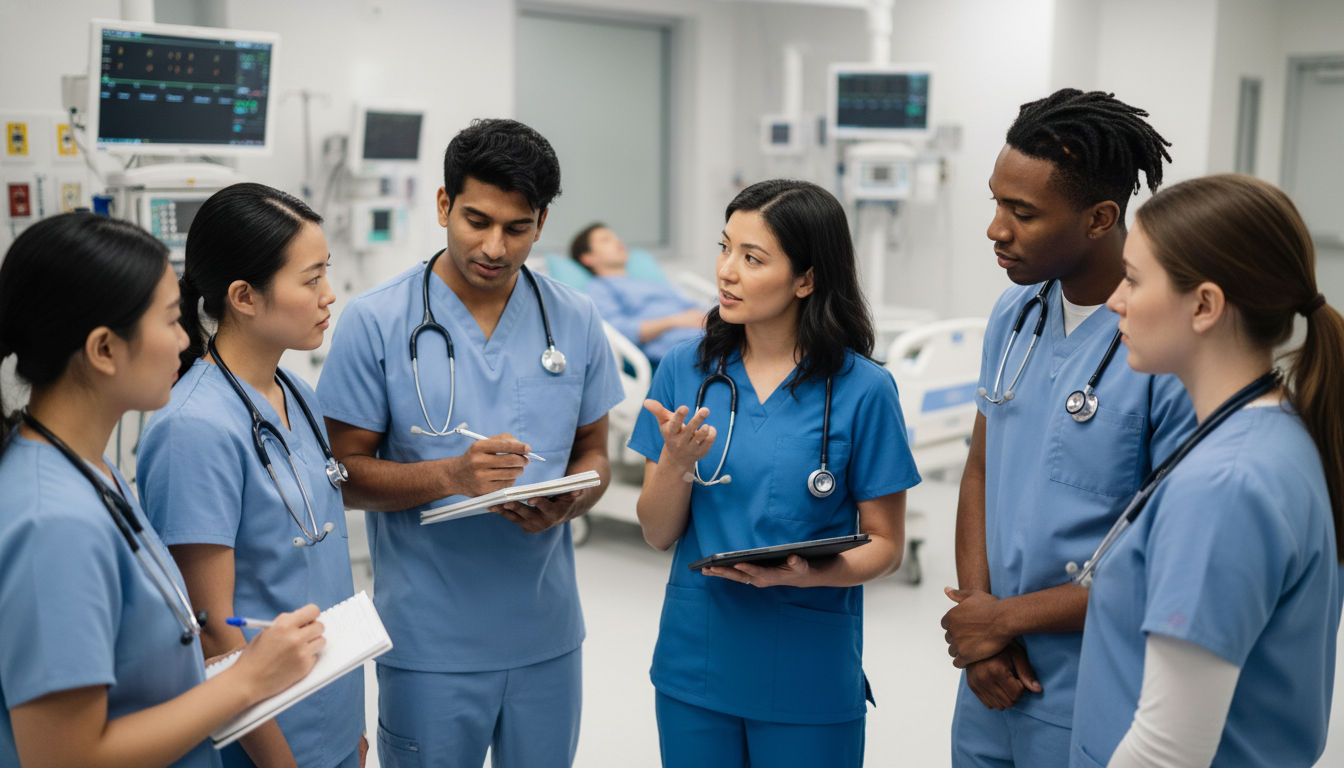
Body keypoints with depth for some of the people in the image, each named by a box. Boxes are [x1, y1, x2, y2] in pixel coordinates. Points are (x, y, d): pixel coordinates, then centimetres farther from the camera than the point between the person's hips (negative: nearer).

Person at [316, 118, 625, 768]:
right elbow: (346, 473, -6)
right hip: (430, 641, -3)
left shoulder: (576, 322, 2)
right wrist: (453, 475, -22)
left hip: (547, 634, 3)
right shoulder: (374, 322, -7)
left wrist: (567, 502, -12)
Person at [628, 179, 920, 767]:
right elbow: (658, 535, 1)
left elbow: (886, 545, -4)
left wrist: (807, 573, -22)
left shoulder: (861, 389, -10)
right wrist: (676, 462, -18)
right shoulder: (685, 370, -2)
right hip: (695, 659, 3)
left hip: (809, 675, -2)